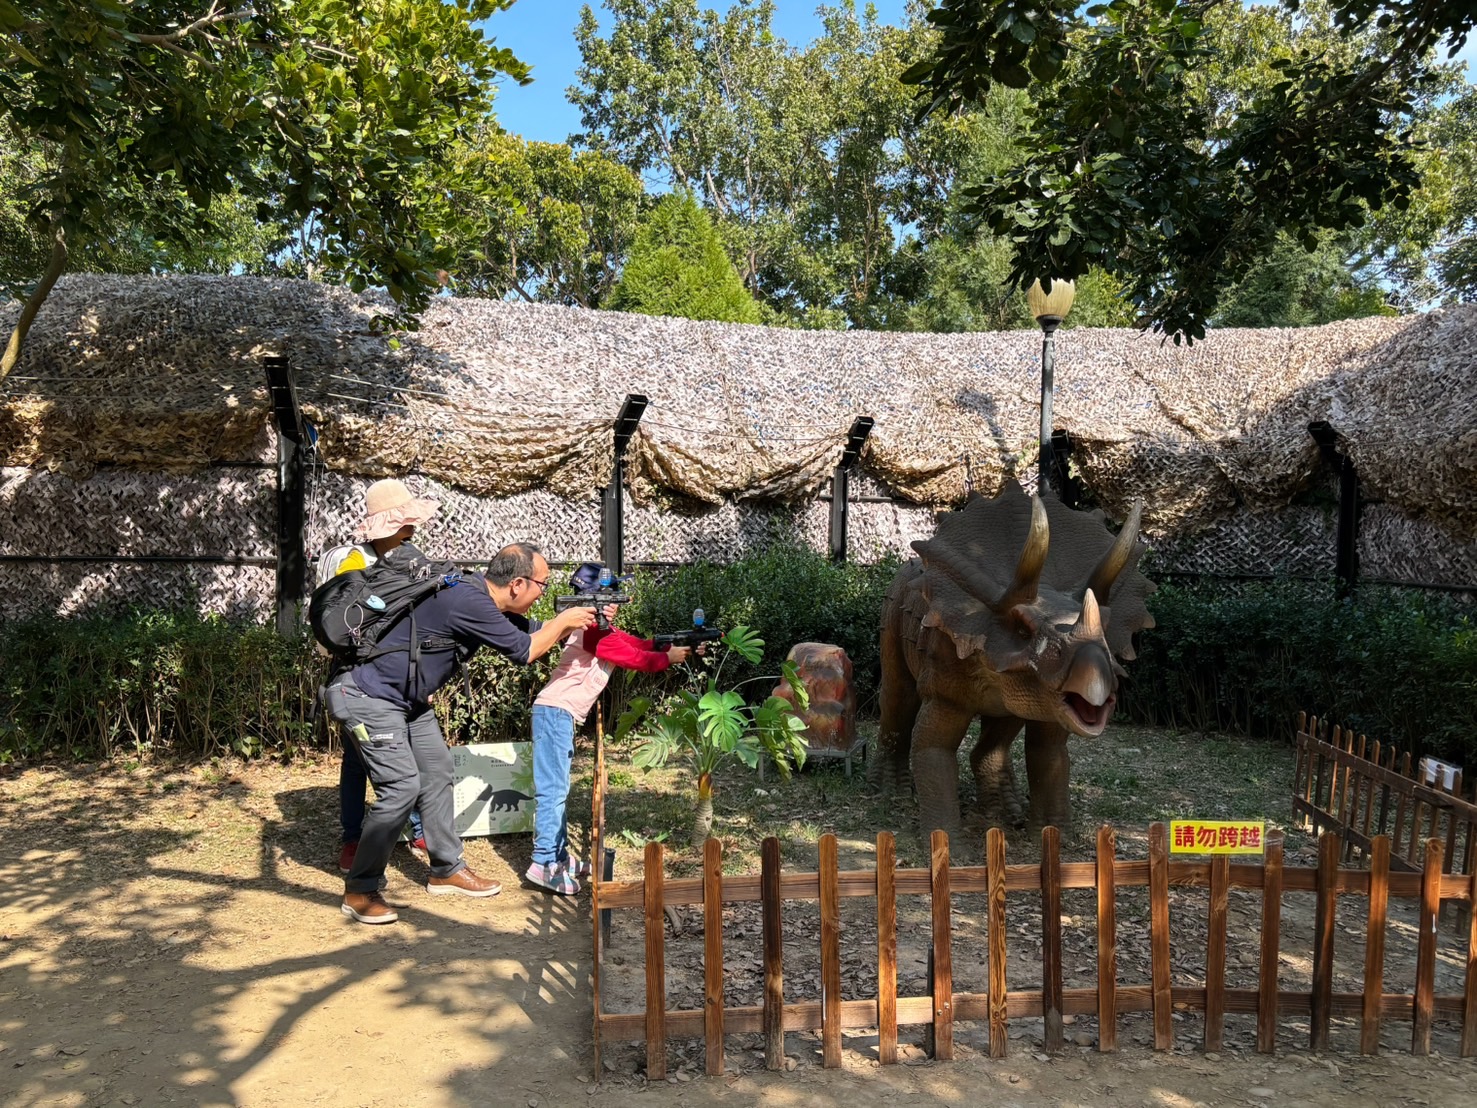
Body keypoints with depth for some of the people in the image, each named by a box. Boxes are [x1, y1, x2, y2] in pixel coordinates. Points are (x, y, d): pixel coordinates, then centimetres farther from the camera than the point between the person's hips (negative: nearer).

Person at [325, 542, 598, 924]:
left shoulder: (483, 598, 2)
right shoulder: (468, 601, -27)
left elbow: (532, 632, 16)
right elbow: (524, 651, -18)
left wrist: (580, 619, 5)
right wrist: (564, 621, -5)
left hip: (407, 698, 10)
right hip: (368, 696, -10)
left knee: (437, 774, 12)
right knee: (402, 786, -13)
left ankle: (447, 870, 24)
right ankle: (360, 892, 1)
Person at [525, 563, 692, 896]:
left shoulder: (601, 630, 18)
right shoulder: (594, 631, -13)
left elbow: (635, 644, 12)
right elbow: (635, 658, -11)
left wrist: (668, 644, 4)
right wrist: (669, 657, 0)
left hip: (560, 713, 10)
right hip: (556, 711, -10)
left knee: (557, 788, 12)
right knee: (554, 789, -10)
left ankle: (559, 858, 17)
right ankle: (544, 865, -9)